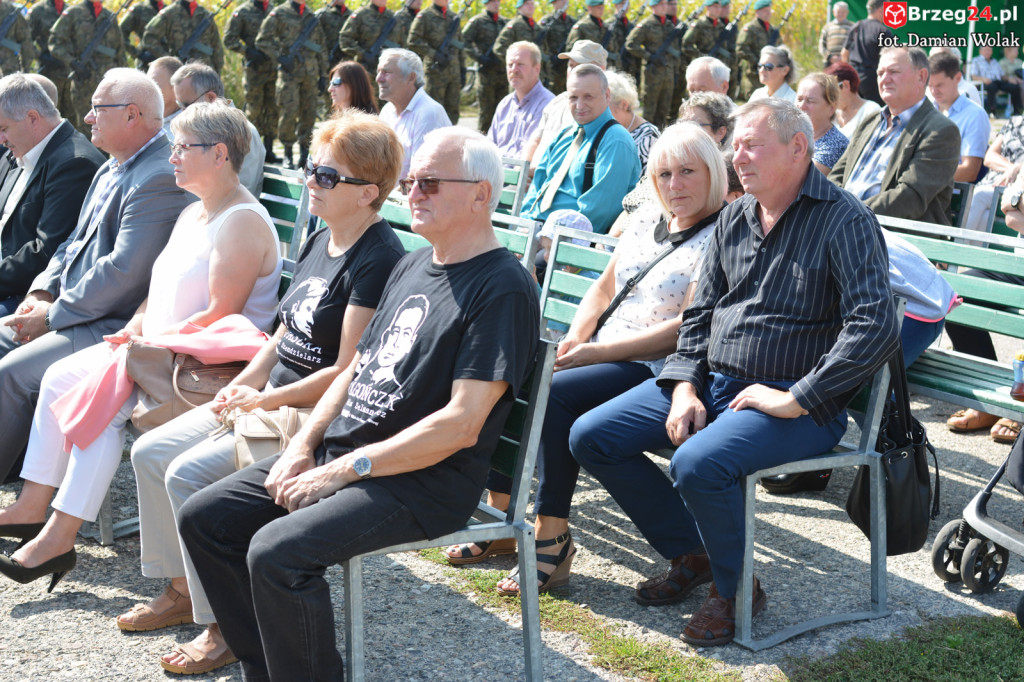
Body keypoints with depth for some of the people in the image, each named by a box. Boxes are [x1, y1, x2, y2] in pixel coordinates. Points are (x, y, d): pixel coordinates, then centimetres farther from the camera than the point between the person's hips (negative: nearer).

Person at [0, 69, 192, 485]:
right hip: (75, 312, 10)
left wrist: (53, 315, -18)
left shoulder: (160, 179, -20)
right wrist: (42, 292, 3)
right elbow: (77, 242, 21)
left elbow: (124, 273, -26)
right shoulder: (112, 169, 15)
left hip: (115, 327, -10)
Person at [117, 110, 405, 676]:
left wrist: (264, 401, -16)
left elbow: (347, 371, -22)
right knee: (150, 452, 6)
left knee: (190, 474, -21)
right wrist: (243, 383, 3)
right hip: (270, 398, 10)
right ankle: (181, 591, 18)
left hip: (318, 416, -10)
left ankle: (225, 627, -8)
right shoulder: (319, 243, 11)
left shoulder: (378, 262, -19)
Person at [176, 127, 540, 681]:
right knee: (202, 516, 2)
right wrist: (303, 447, 3)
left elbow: (462, 424, -20)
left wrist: (344, 470, -18)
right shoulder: (411, 267, 16)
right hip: (338, 450, 9)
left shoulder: (504, 289, -13)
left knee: (276, 550, -28)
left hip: (422, 483, -9)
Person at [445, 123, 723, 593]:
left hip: (653, 369, -8)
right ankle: (501, 520, -1)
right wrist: (573, 339, 0)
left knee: (553, 395, -30)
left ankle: (553, 541, -21)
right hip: (600, 352, 8)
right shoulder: (645, 219, 15)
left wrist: (599, 351, -18)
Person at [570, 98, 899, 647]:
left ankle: (736, 589, -4)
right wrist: (686, 389, -1)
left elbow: (877, 329, -23)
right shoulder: (734, 217, 11)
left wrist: (794, 399, -23)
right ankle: (692, 553, 14)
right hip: (711, 380, 8)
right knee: (591, 437, -1)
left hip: (796, 402, -8)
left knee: (697, 464, -34)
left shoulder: (844, 222, -12)